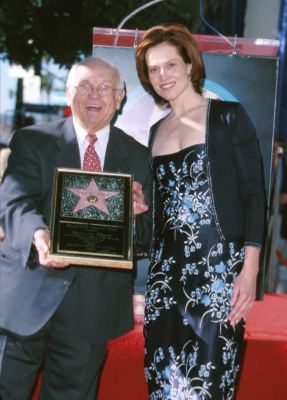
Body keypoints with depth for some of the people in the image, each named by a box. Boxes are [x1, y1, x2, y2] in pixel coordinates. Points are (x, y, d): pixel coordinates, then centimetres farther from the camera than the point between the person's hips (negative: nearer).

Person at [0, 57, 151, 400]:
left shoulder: (138, 157, 7)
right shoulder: (31, 142, 1)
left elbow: (147, 238, 7)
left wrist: (137, 214, -17)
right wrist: (38, 236, -36)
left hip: (93, 307, 2)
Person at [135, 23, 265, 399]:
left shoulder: (228, 116, 0)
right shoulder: (157, 130, 16)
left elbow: (253, 194, -5)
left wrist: (250, 269, -14)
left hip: (219, 264, -5)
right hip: (167, 268, 5)